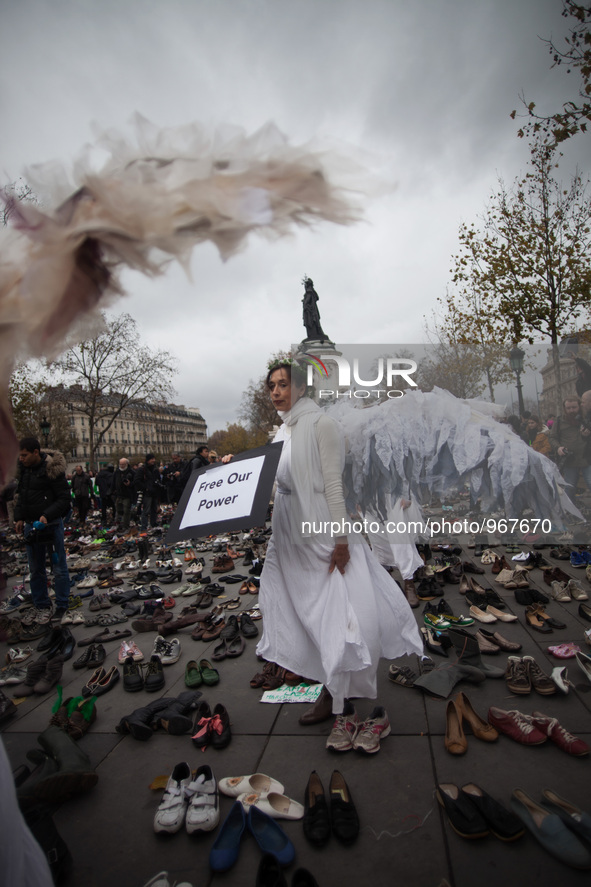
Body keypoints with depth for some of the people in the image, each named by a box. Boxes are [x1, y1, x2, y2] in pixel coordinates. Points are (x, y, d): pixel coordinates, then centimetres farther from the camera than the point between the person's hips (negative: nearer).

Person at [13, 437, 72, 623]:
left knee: (59, 568, 3)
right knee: (36, 569, 13)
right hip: (31, 524, 6)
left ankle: (62, 608, 14)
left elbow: (64, 498, -13)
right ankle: (42, 607, 26)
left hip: (51, 523, -6)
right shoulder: (23, 468, 5)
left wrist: (47, 516, -23)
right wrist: (19, 517, 8)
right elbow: (21, 494, 18)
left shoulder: (52, 470, -15)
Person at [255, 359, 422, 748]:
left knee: (335, 617, -1)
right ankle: (333, 696, 29)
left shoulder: (320, 424, -10)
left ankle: (342, 707, 14)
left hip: (322, 536, -7)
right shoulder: (283, 431, 12)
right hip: (293, 538, 8)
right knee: (314, 617, 14)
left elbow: (333, 483, -15)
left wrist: (341, 539, -19)